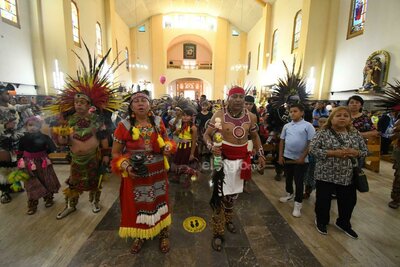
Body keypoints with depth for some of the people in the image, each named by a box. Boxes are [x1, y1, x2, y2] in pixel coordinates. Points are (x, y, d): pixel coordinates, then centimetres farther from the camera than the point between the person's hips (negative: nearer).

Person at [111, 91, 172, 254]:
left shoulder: (158, 122, -2)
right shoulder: (124, 126, -9)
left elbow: (166, 141, 12)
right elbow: (115, 153, -3)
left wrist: (167, 148, -11)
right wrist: (126, 167, -19)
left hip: (157, 173, 2)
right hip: (135, 174, -1)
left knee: (159, 201, 16)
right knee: (137, 204, 14)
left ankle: (163, 233, 41)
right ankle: (139, 236, 43)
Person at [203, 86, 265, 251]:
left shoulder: (251, 117, 0)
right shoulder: (219, 115, -13)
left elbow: (255, 136, 14)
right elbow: (206, 135, -9)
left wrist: (260, 154, 5)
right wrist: (211, 147, -29)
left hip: (241, 160, 5)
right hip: (223, 159, -4)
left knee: (234, 193, 20)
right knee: (220, 195, 0)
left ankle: (228, 219, 47)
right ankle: (218, 233, 19)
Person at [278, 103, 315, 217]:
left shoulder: (308, 126, -10)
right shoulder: (287, 126, 3)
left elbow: (311, 143, -11)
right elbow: (282, 141, 8)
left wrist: (303, 157, -14)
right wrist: (280, 155, 5)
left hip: (300, 159, -4)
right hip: (287, 157, 5)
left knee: (298, 181, 4)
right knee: (288, 177, 20)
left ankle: (297, 204, 17)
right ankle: (289, 194, 44)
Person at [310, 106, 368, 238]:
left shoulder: (355, 134, 4)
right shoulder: (323, 133, -10)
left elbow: (365, 151, 9)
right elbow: (312, 149, -15)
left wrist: (355, 152, -13)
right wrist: (333, 153, -23)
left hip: (348, 176, 4)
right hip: (326, 174, -4)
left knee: (348, 201, 18)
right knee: (323, 200, 11)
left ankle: (343, 223, 43)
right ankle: (321, 221, 36)